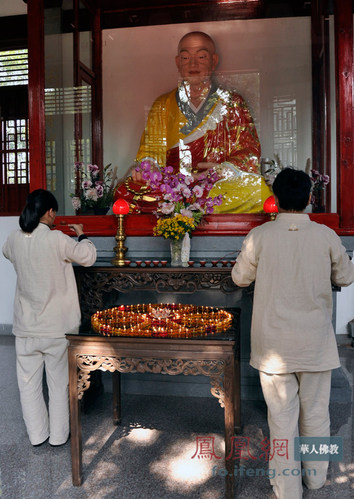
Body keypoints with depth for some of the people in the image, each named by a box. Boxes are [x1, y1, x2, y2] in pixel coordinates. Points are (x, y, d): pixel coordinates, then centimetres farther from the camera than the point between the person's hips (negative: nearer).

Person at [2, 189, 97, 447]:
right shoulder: (57, 240, -19)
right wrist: (81, 235, 7)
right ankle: (58, 435, 25)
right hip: (57, 326, -4)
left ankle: (37, 434, 30)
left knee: (29, 381, 17)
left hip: (26, 326, 4)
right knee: (59, 381, 13)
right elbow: (88, 257, -10)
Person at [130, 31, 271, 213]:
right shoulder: (162, 106, 15)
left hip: (223, 188, 0)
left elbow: (249, 152, 2)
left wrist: (223, 170, -19)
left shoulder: (232, 104, 10)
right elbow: (151, 149, 10)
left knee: (258, 190, -32)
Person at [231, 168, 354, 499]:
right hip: (316, 343, 2)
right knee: (316, 413, 19)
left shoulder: (260, 236, -11)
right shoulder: (326, 236, -8)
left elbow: (240, 278, 2)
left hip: (275, 344, -1)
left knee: (282, 416, 11)